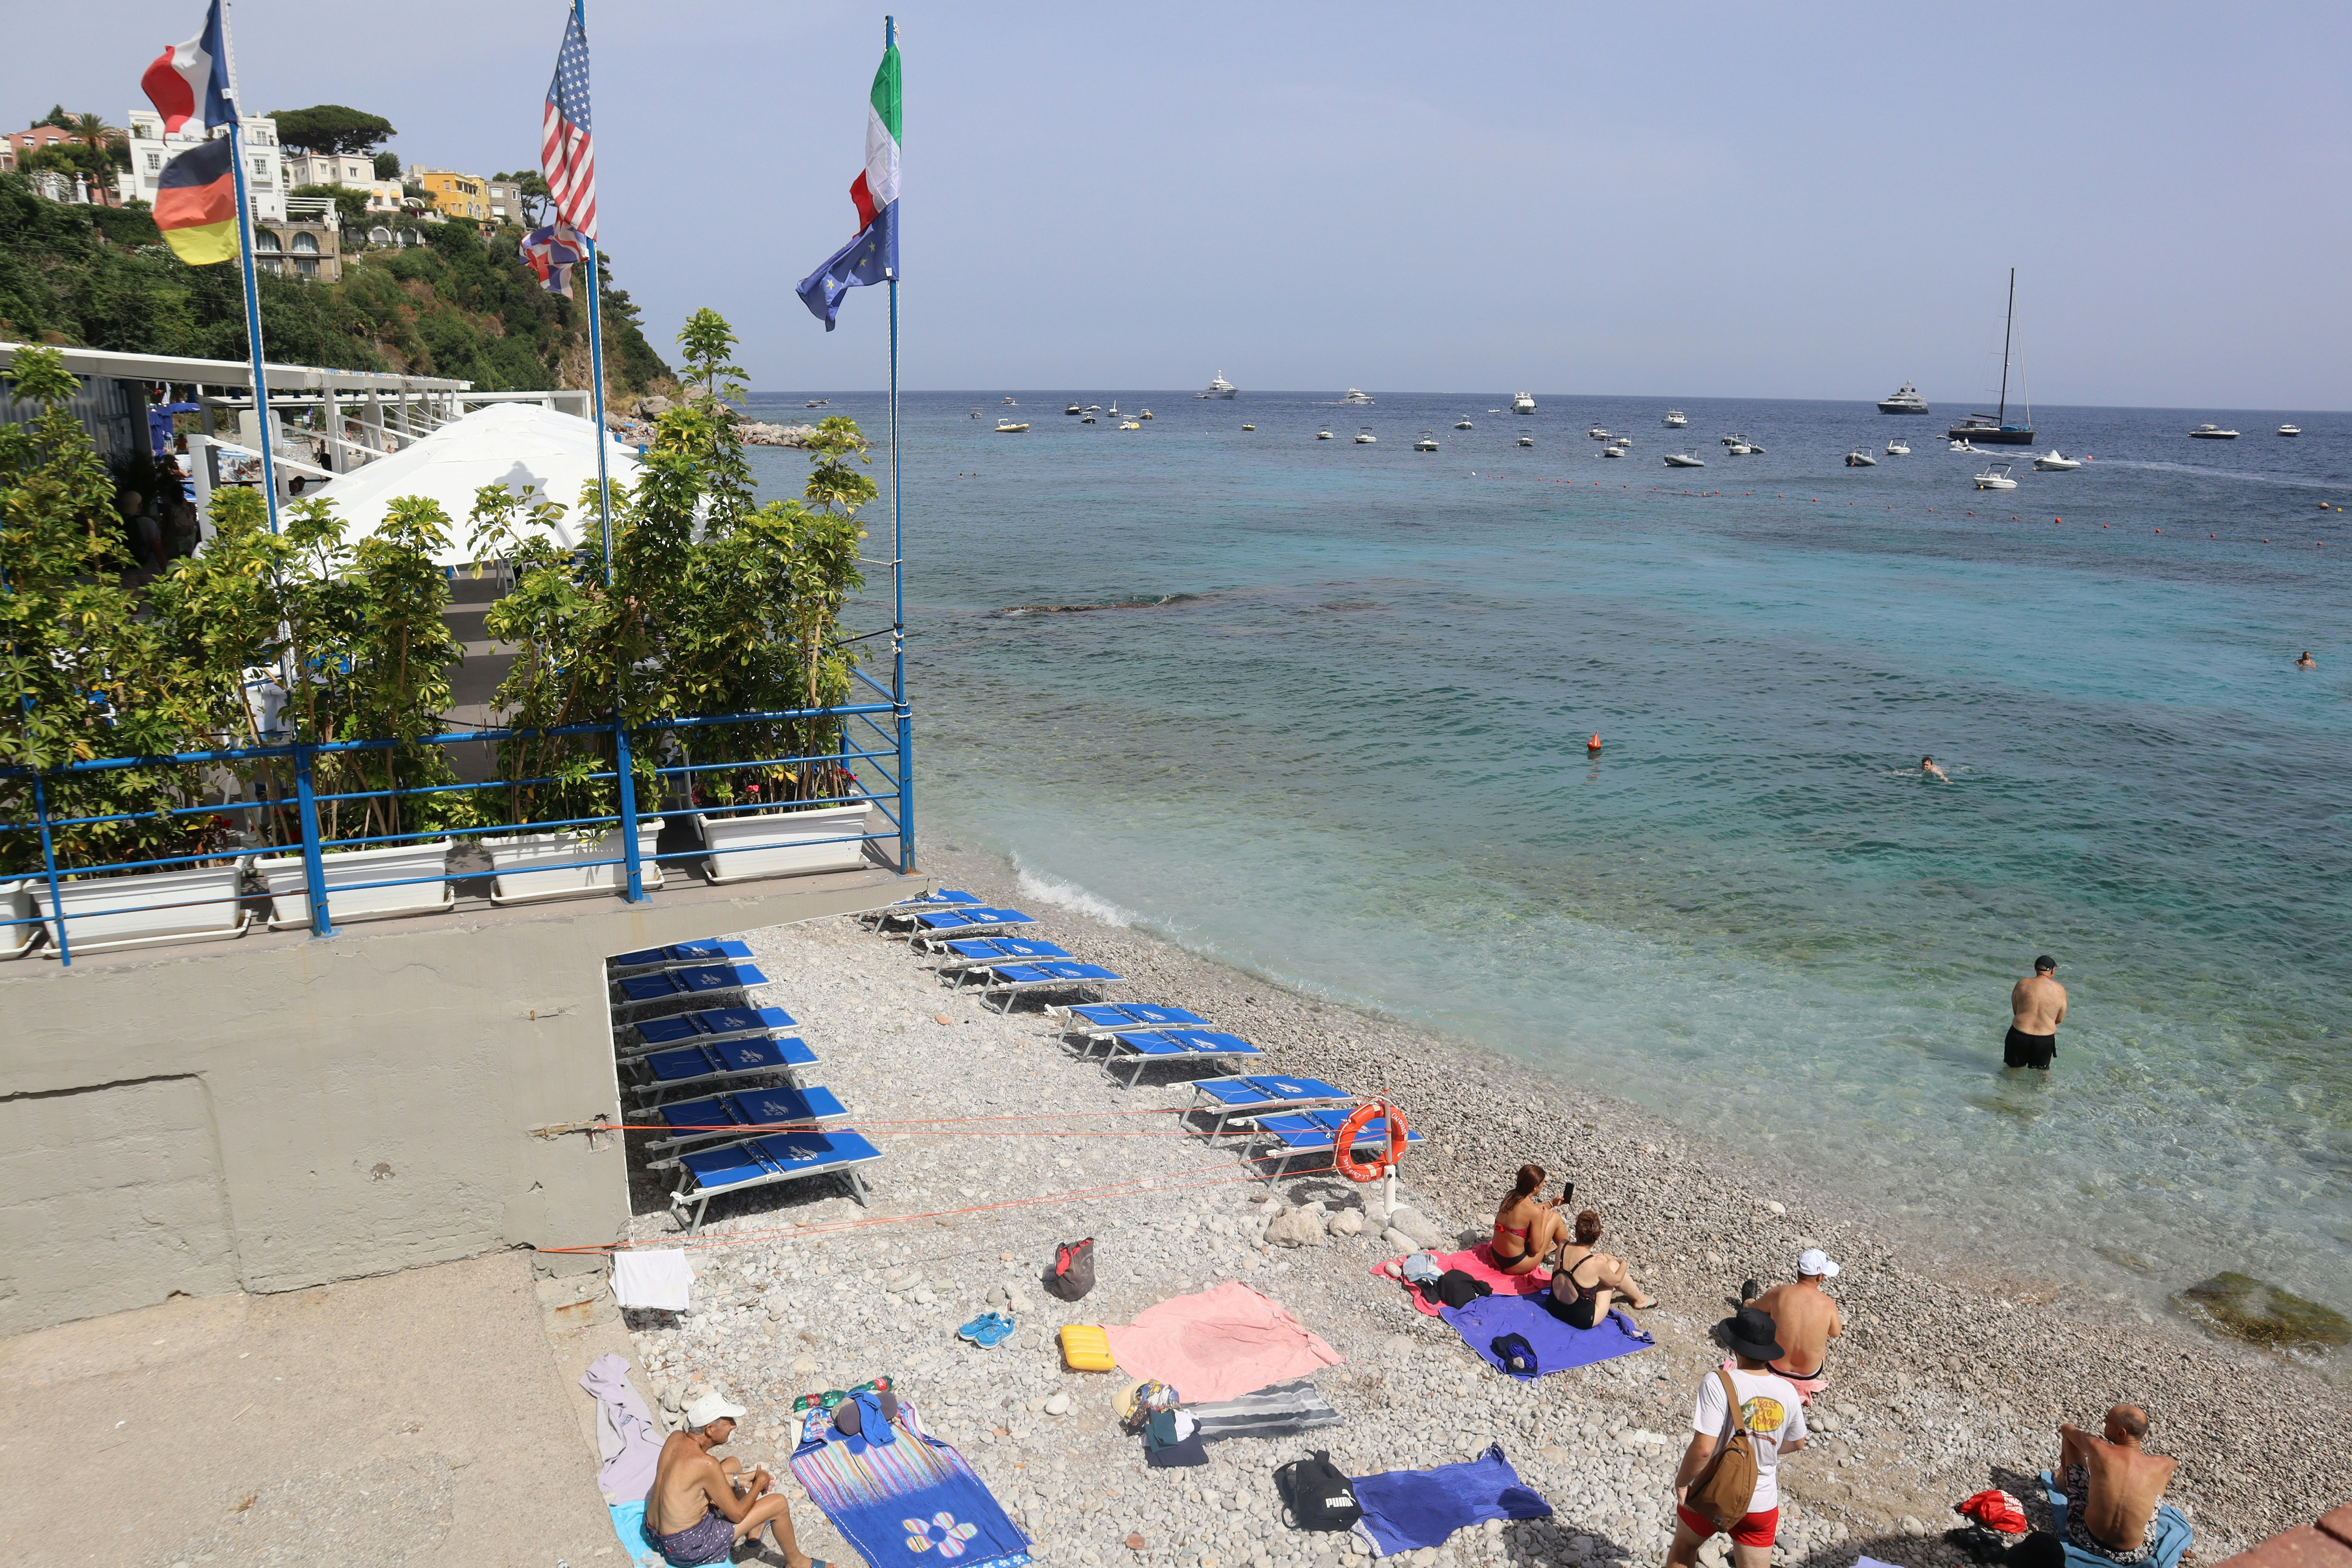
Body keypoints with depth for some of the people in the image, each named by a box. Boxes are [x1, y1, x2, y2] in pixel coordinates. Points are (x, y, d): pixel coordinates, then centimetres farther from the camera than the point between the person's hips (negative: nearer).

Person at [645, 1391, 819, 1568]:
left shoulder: (675, 1438, -7)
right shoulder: (706, 1464, -29)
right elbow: (737, 1515, -17)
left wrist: (739, 1479, 9)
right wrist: (759, 1484, 0)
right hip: (686, 1548, -8)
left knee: (732, 1464, 21)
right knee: (779, 1503, -2)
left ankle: (755, 1530, 38)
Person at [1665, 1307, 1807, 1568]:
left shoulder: (1718, 1383, -25)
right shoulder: (1787, 1391, -10)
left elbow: (1703, 1449, -29)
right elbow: (1797, 1443, 9)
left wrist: (1682, 1482, -12)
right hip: (1762, 1504, 3)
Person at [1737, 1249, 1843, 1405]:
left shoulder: (1778, 1293, -21)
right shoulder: (1828, 1304, -21)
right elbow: (1835, 1333, 1)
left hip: (1776, 1366, 0)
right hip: (1811, 1373, 0)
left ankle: (1748, 1301, 55)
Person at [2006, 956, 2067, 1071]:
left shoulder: (2022, 984, -5)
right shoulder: (2060, 990, -4)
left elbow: (2015, 1011, 4)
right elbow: (2060, 1020, 6)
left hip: (2019, 1035, -1)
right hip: (2045, 1039, 1)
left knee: (2012, 1067, 17)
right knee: (2042, 1071, 19)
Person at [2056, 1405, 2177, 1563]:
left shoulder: (2097, 1448, -16)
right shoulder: (2161, 1466, -12)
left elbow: (2067, 1429, 9)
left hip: (2086, 1539, -1)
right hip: (2135, 1556, 1)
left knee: (2069, 1439, 13)